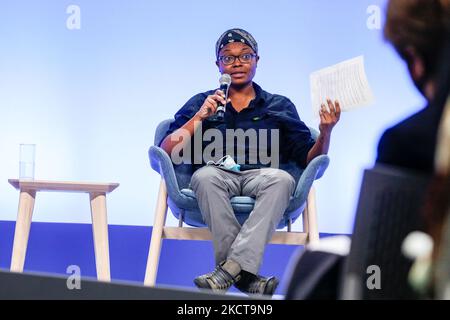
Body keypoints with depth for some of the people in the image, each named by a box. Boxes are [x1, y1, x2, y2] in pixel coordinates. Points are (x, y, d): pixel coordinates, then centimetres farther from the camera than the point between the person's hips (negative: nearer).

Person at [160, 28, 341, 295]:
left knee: (281, 179, -35)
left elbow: (310, 159, 15)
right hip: (219, 175, 0)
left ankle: (230, 268, -42)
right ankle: (245, 275, -37)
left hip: (261, 176, 0)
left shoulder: (279, 106, 23)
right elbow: (166, 153, 10)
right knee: (205, 176, -36)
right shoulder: (200, 103, 22)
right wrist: (199, 118, 0)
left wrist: (325, 132, -4)